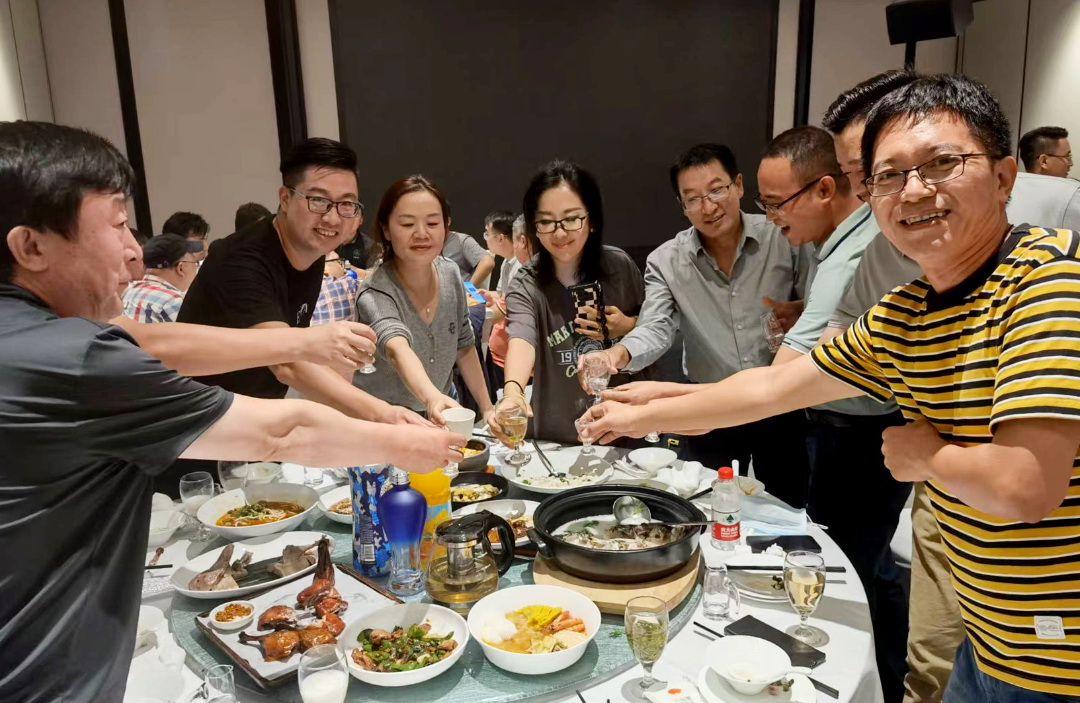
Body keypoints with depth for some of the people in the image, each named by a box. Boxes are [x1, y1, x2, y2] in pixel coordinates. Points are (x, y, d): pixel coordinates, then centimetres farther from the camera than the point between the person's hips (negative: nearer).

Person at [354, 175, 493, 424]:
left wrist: (487, 409, 7)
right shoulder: (375, 296, -21)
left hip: (437, 419, 4)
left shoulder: (450, 274, -4)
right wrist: (432, 398, -59)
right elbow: (398, 351, -41)